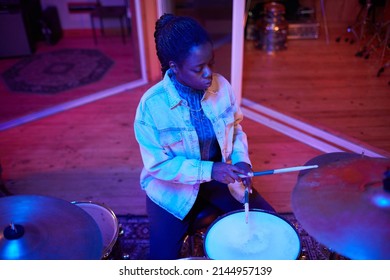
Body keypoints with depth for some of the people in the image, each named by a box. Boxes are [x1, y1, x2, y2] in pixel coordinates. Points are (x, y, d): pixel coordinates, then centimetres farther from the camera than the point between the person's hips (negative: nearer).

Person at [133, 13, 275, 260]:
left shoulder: (221, 86, -13)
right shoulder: (152, 105, -25)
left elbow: (235, 128, 4)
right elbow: (158, 164, -20)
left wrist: (241, 159, -13)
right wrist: (209, 170, -27)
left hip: (221, 176, 4)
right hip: (172, 186, -3)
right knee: (163, 257, -10)